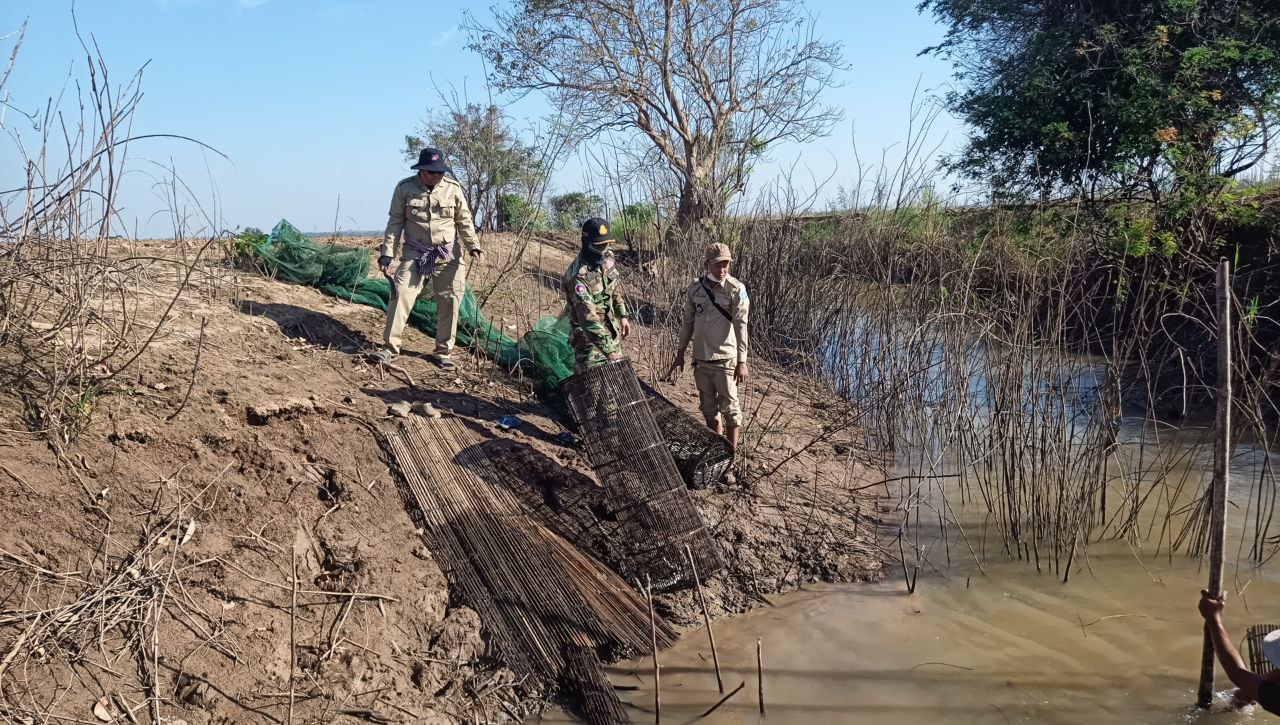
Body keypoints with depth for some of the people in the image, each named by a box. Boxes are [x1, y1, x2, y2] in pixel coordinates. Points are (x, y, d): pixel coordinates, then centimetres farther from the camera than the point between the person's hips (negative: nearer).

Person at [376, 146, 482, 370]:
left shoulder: (454, 189, -2)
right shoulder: (404, 188, -3)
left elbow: (465, 222, 6)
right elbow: (395, 223, 0)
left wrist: (473, 246, -7)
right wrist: (386, 253, -6)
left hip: (448, 256, 1)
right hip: (415, 255, -1)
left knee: (449, 302, 0)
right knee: (400, 295, -11)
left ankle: (443, 351, 13)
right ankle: (390, 346, -2)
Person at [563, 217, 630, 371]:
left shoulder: (607, 256, -4)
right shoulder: (578, 276, -29)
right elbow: (588, 317, -35)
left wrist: (623, 316, 17)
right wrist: (609, 350, -39)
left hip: (611, 328, 8)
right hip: (588, 334, -8)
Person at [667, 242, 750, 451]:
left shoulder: (736, 290, -11)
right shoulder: (695, 288, 2)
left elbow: (741, 326, -13)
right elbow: (687, 321, 11)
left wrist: (742, 361, -16)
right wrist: (680, 354, 13)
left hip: (725, 359, -5)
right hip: (701, 358, 5)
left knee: (729, 408, 3)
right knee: (708, 408, 15)